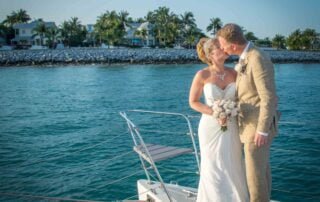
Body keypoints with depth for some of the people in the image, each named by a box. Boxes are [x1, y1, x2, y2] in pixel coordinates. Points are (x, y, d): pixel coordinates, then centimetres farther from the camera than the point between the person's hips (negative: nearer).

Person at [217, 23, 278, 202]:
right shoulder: (247, 57, 8)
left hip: (258, 127, -10)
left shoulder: (258, 59, -23)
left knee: (255, 173, 1)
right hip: (254, 123, 10)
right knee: (262, 168, 19)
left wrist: (262, 130, -22)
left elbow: (269, 98, -24)